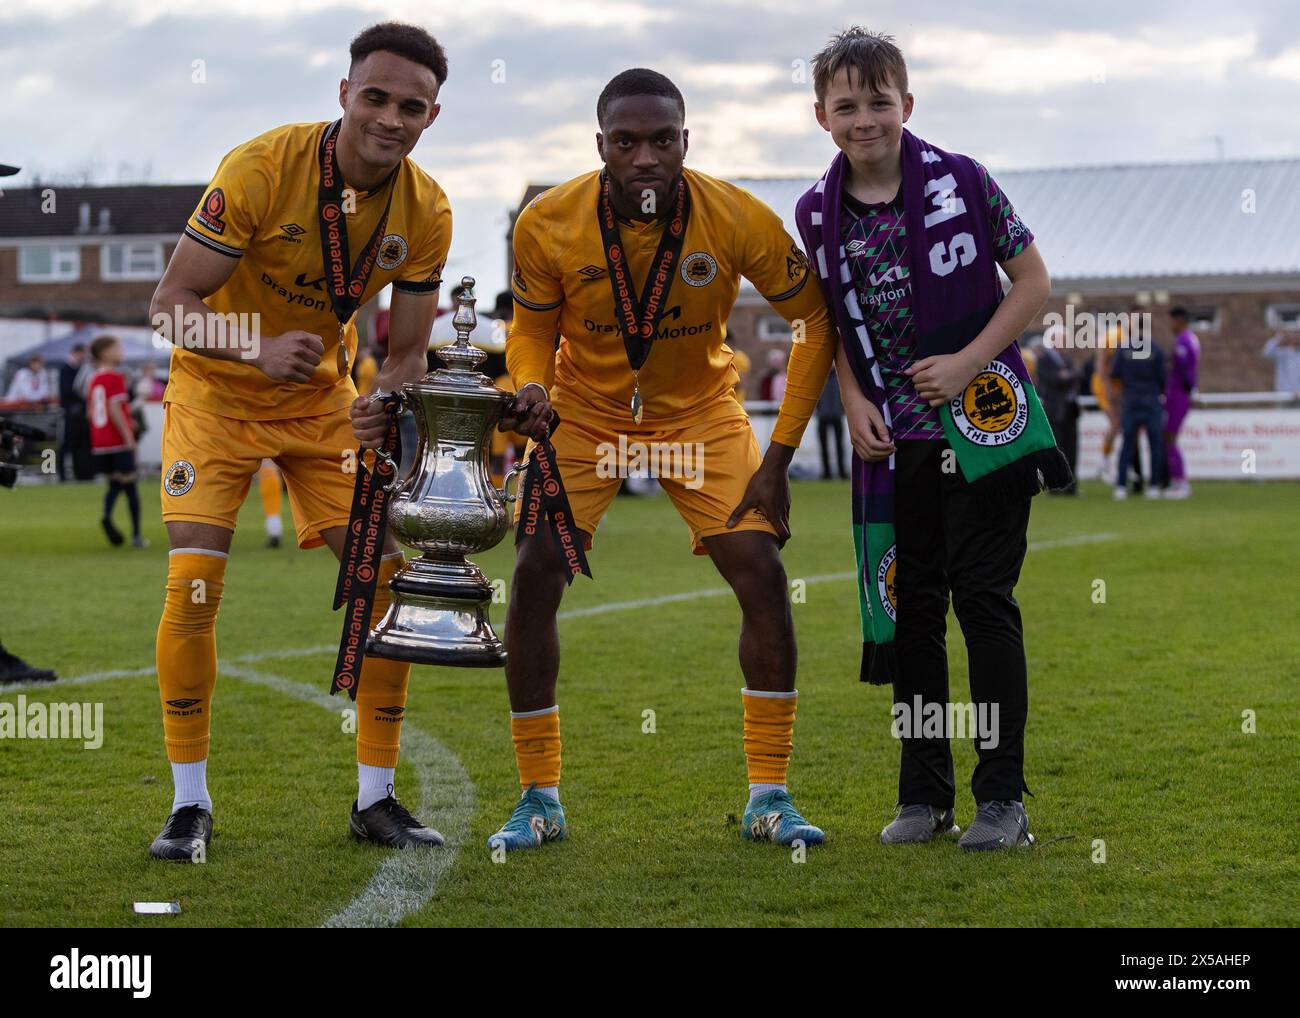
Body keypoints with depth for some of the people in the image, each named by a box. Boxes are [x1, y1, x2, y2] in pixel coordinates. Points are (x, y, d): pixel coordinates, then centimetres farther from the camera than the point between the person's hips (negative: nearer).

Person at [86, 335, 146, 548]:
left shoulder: (93, 379, 12)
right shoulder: (116, 377, -11)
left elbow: (92, 412, 14)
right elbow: (114, 408, -20)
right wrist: (128, 435, -18)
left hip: (99, 441, 6)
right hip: (119, 441, -6)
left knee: (115, 482, 17)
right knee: (129, 484, 3)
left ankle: (107, 515, -12)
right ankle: (136, 536, 5)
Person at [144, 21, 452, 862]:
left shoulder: (426, 212, -13)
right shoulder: (262, 169, -25)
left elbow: (408, 350, -4)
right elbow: (172, 303, -24)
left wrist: (386, 406, -27)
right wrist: (259, 350, -42)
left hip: (325, 397, 4)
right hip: (218, 389, -4)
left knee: (389, 578, -5)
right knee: (194, 584, -17)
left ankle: (376, 798, 8)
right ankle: (190, 803, -3)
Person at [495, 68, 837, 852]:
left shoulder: (737, 220, -24)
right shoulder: (548, 225, -22)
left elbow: (817, 320, -13)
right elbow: (532, 327, -4)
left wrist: (780, 456, -16)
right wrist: (531, 389, -28)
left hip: (700, 412, 0)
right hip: (585, 412, 0)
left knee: (763, 577, -13)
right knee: (535, 577, -12)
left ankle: (771, 796, 0)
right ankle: (539, 800, 2)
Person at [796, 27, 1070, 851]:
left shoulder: (962, 182, -9)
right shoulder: (818, 214, 2)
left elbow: (1034, 283, -4)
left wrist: (967, 363, -14)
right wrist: (854, 402, -1)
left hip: (980, 422, -4)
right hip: (894, 441, 4)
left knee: (985, 603, -4)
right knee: (909, 611, 8)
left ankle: (1003, 797, 3)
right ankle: (925, 794, 18)